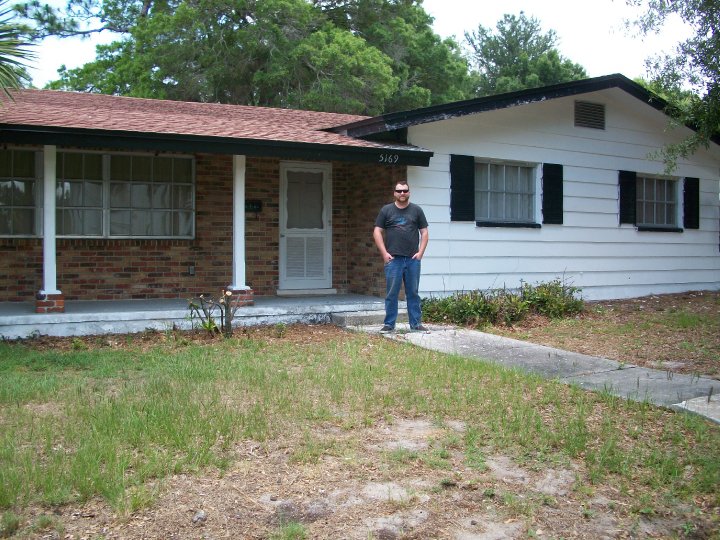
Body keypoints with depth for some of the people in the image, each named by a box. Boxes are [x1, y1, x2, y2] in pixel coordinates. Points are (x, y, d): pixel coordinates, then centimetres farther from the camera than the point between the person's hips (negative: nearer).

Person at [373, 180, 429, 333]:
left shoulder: (416, 210, 10)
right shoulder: (386, 210, 6)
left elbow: (424, 232, 10)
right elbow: (377, 232, 4)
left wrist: (420, 252, -1)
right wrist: (384, 253, -5)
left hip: (413, 259, 1)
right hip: (393, 259, -1)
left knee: (413, 293, 7)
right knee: (391, 293, 1)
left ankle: (416, 324, 13)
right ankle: (389, 324, 7)